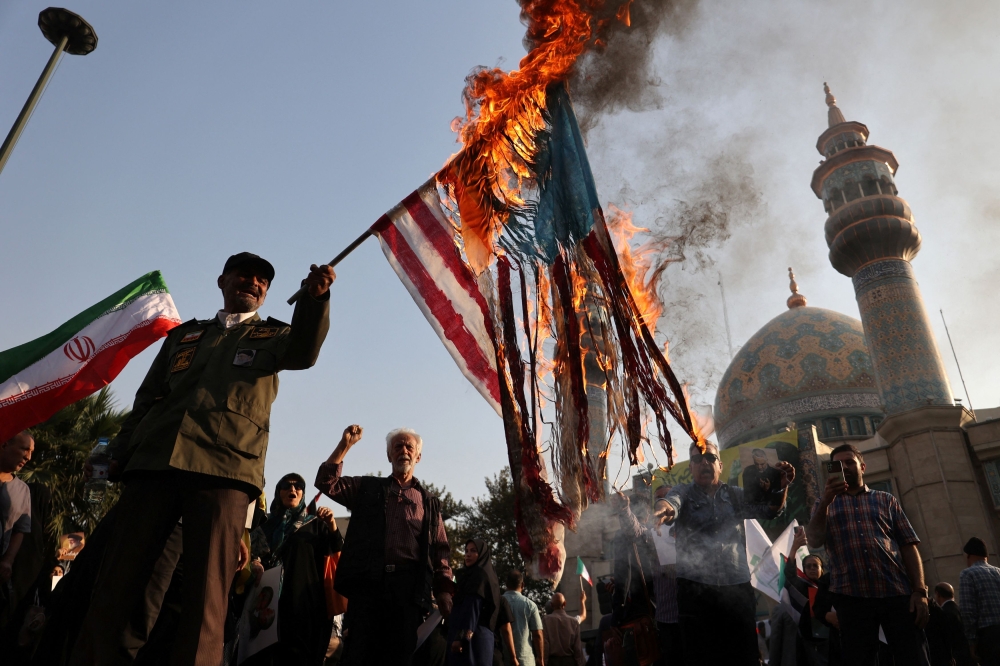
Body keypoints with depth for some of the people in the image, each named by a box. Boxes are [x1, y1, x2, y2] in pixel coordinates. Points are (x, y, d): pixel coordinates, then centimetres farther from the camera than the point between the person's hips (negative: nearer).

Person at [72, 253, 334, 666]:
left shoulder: (271, 335, 18)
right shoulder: (184, 334, 27)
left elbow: (303, 353, -6)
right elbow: (147, 400, 26)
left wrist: (315, 297, -25)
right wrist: (121, 454, 11)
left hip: (224, 469, -3)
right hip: (153, 463, 4)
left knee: (205, 599, -10)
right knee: (113, 589, 2)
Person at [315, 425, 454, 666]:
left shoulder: (429, 502, 18)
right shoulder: (367, 488, 18)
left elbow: (440, 550, 11)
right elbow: (327, 483, 6)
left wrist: (443, 589, -2)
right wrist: (345, 445, 0)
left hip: (408, 585, 1)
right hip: (367, 581, 0)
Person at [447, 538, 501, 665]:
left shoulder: (480, 574, -4)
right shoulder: (476, 574, 24)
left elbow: (473, 606, -16)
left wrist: (462, 636, -22)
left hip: (472, 636, -9)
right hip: (477, 635, 9)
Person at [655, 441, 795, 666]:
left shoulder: (735, 495, 14)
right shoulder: (683, 493, 6)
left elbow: (768, 508, 0)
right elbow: (671, 502, -16)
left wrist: (780, 487, -23)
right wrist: (664, 508, -42)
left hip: (738, 588, 2)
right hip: (696, 590, -2)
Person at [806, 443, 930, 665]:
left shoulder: (885, 500, 17)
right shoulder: (826, 505, 15)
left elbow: (908, 545, 9)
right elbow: (814, 541, -1)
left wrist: (920, 590, -3)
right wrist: (826, 501, -13)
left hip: (897, 592, 1)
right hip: (852, 598, 0)